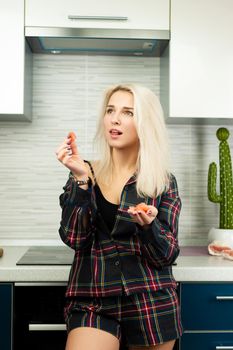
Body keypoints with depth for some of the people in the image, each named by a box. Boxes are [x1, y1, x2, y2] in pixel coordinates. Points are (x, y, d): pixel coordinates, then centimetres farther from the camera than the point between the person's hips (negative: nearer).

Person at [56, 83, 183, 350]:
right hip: (93, 302, 0)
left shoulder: (163, 182, 0)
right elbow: (74, 238, -8)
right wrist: (80, 178, -17)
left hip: (151, 305, 1)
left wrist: (148, 225, -21)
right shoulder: (85, 174, 2)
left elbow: (167, 256, -2)